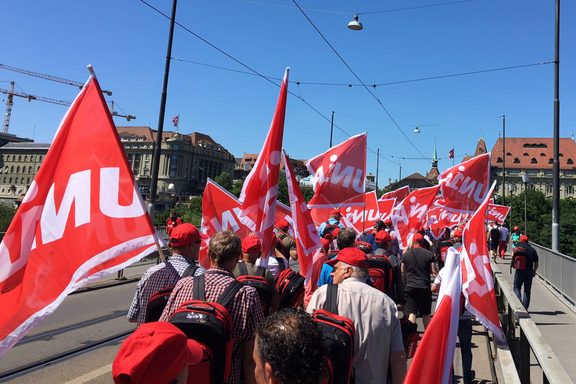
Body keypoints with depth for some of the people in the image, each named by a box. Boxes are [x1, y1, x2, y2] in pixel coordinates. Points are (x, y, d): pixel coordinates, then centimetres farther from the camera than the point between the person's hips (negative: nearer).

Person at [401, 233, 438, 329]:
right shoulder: (429, 254, 1)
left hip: (410, 287, -1)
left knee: (412, 313, 0)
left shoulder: (406, 255, 2)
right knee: (426, 314, 13)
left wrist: (403, 285, 16)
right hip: (425, 287, 1)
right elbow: (434, 272, 0)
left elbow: (402, 273, 6)